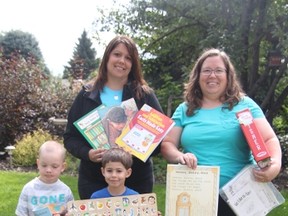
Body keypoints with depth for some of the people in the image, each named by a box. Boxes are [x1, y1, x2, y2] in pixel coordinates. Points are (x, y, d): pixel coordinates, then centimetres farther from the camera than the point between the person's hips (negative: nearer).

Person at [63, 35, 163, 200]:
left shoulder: (145, 95, 1)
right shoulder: (87, 95, 2)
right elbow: (70, 137, 4)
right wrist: (87, 153, -16)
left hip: (137, 181, 0)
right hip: (94, 181, 0)